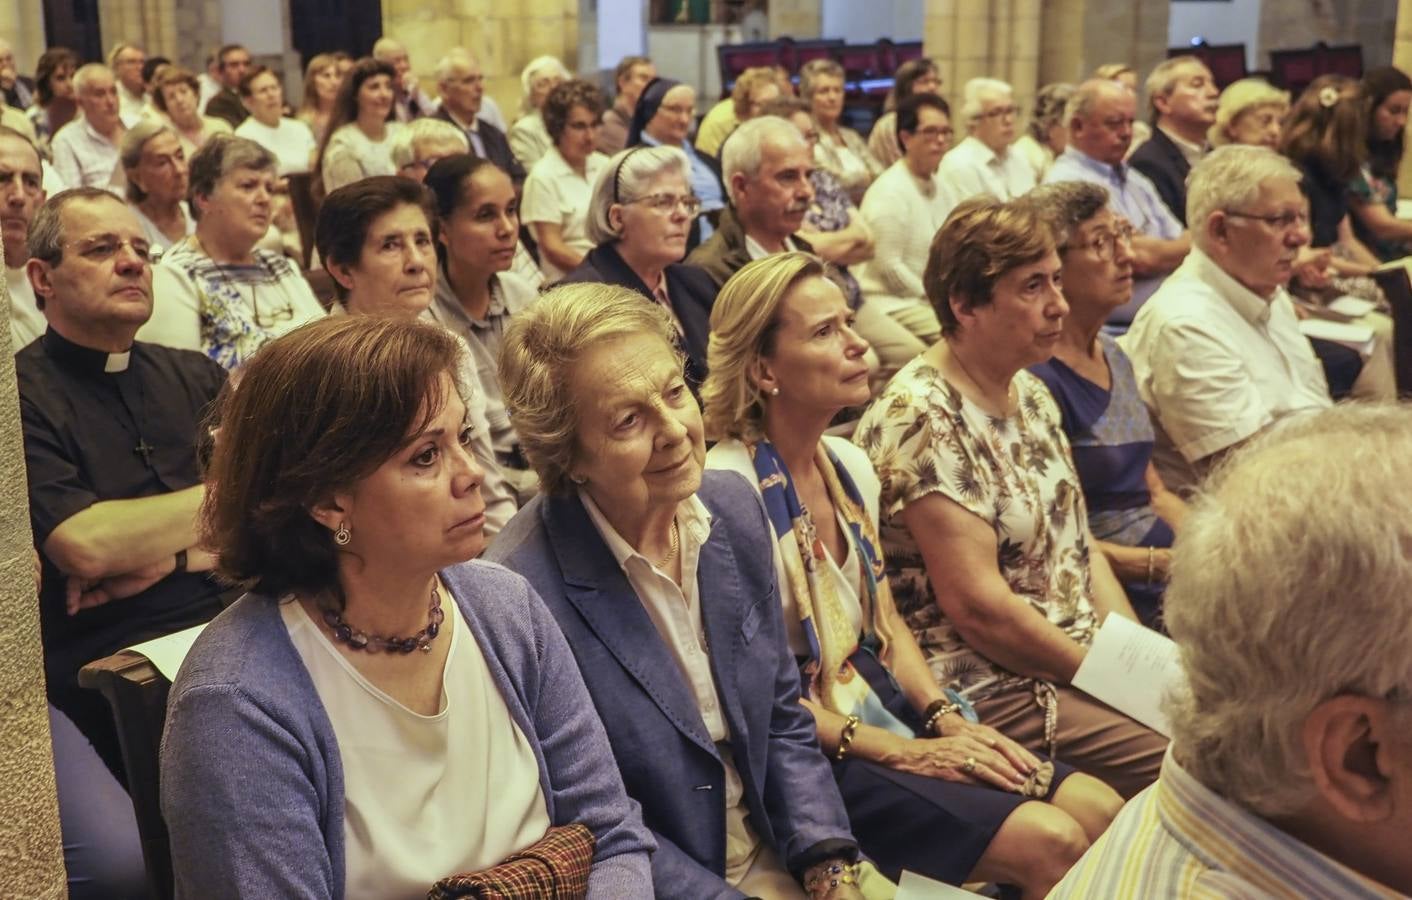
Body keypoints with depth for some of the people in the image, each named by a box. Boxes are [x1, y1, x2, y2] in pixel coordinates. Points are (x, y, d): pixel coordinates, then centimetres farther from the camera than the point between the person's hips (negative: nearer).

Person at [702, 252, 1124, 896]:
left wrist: (943, 717, -3)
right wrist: (903, 752, -17)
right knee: (1050, 841, -18)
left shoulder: (850, 466, 6)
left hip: (887, 714, 8)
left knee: (1102, 812, -6)